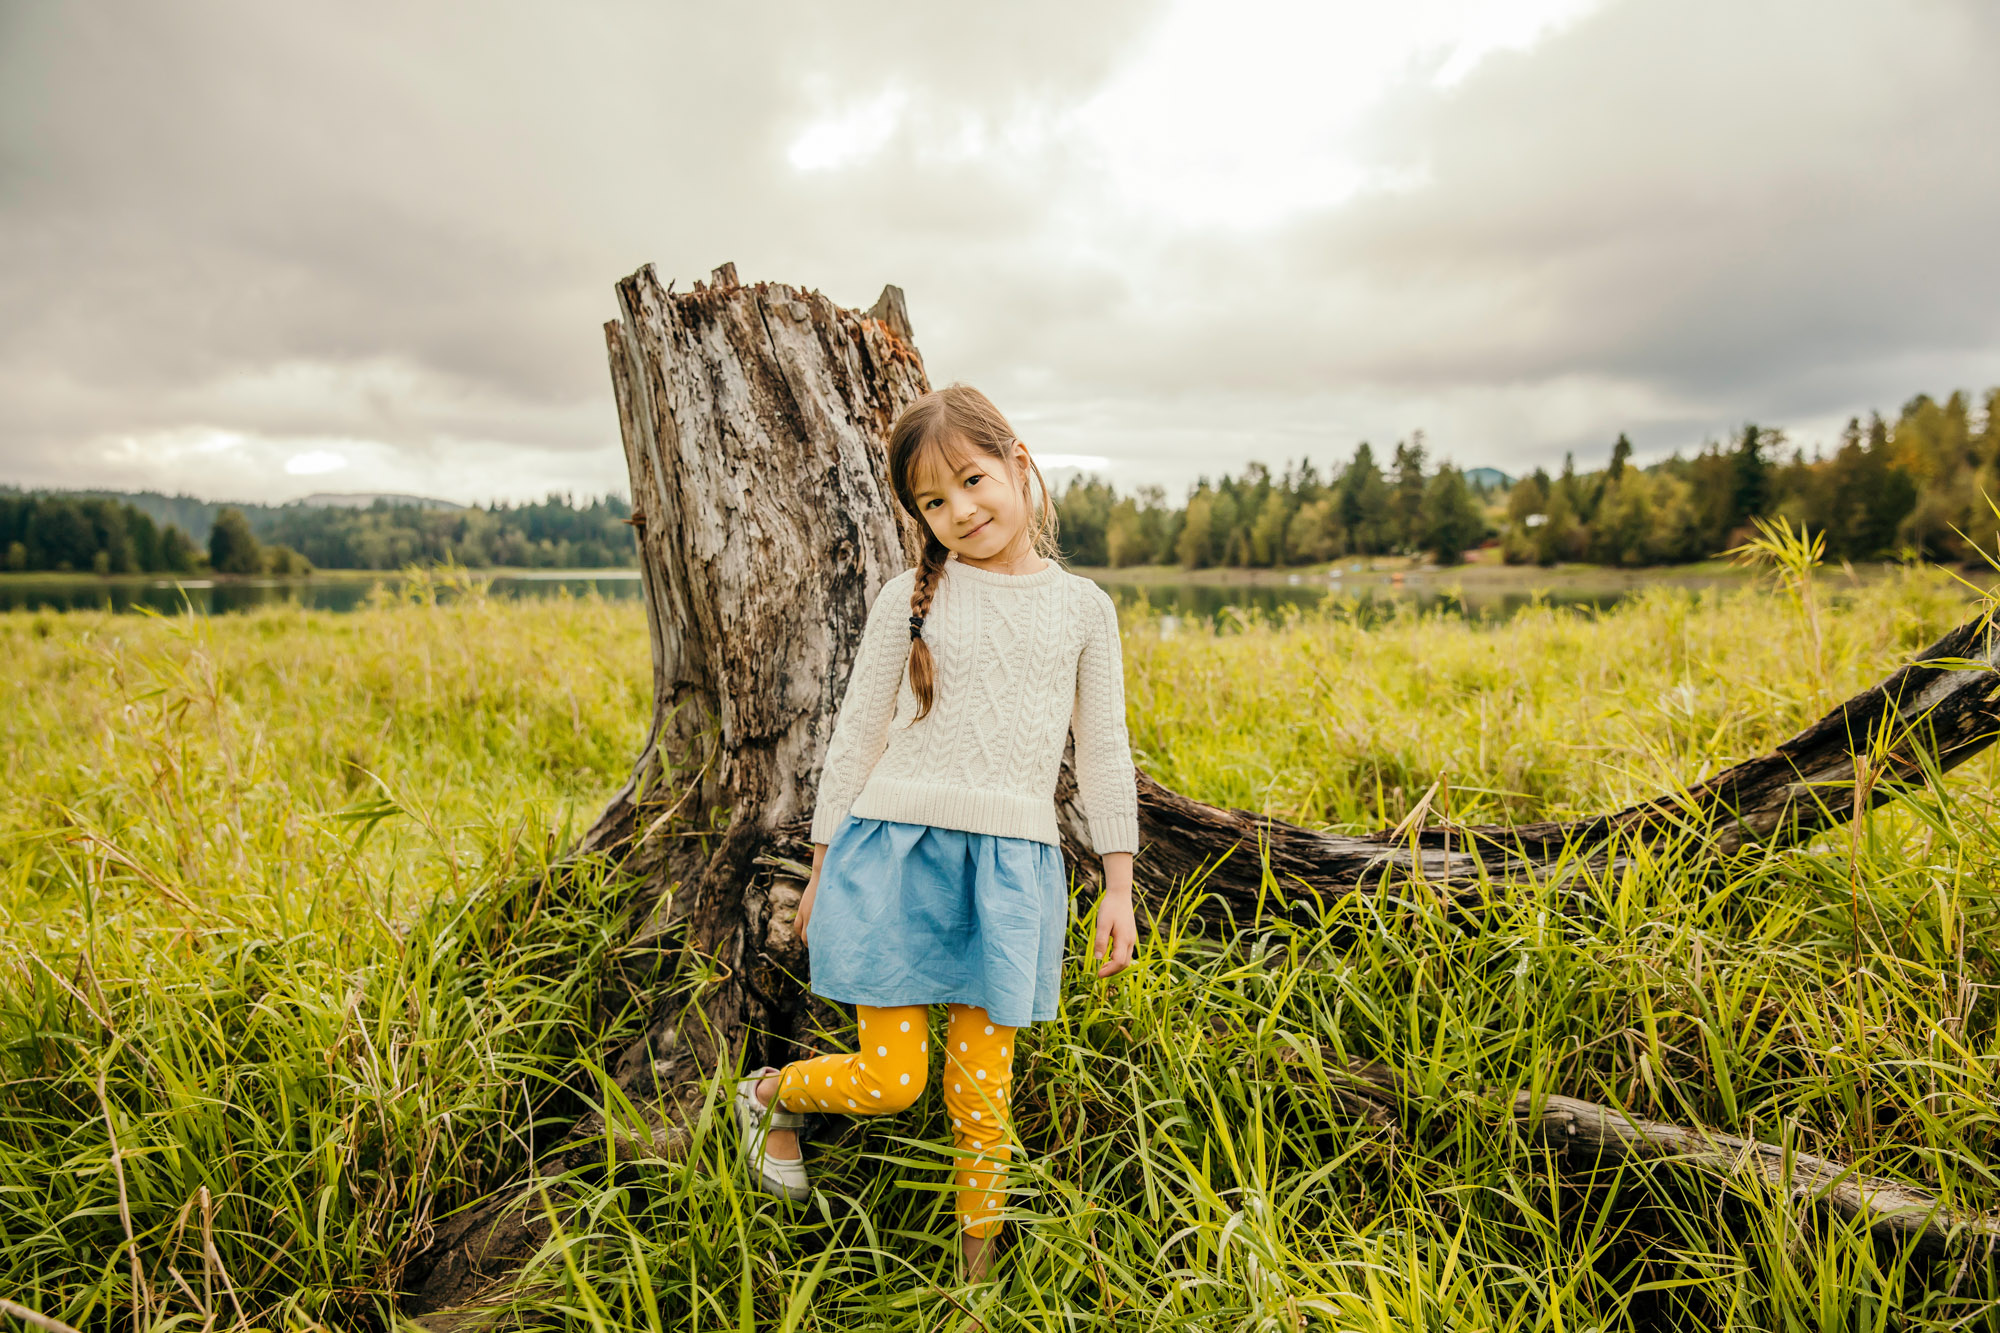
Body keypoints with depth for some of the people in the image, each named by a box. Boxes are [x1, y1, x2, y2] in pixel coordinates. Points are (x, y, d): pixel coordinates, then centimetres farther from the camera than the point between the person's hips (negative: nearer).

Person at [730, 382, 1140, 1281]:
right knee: (891, 1078, 0)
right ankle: (769, 1092, 32)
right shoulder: (912, 598, 2)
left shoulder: (1082, 607, 7)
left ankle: (977, 1273, 29)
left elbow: (1103, 752, 11)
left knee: (981, 1096, 8)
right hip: (896, 845, -1)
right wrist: (823, 866, 7)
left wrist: (1118, 885, 8)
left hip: (1010, 865, 2)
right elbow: (858, 734, 7)